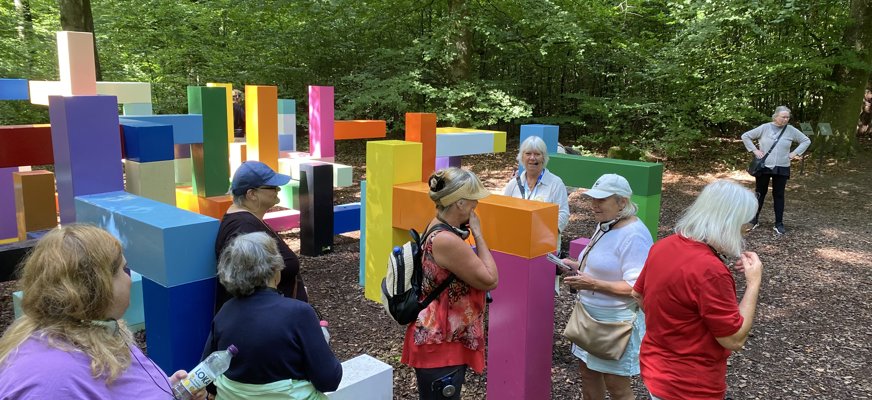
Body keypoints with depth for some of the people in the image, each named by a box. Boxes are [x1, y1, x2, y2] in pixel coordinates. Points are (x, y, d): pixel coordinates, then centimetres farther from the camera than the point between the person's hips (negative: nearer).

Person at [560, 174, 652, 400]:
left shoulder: (633, 235, -22)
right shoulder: (605, 225, 8)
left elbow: (636, 286, -26)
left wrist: (592, 284, -28)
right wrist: (578, 266, 6)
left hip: (616, 320, -9)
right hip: (593, 314, 9)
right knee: (587, 369, 18)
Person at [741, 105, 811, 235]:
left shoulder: (791, 131, 0)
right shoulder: (764, 128, -4)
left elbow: (806, 141, 12)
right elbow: (745, 136, 1)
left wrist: (795, 153, 1)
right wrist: (754, 150, -5)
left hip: (781, 169, 1)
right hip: (763, 167, -1)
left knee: (779, 195, 6)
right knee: (760, 193, 9)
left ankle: (779, 224, 11)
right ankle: (754, 219, 19)